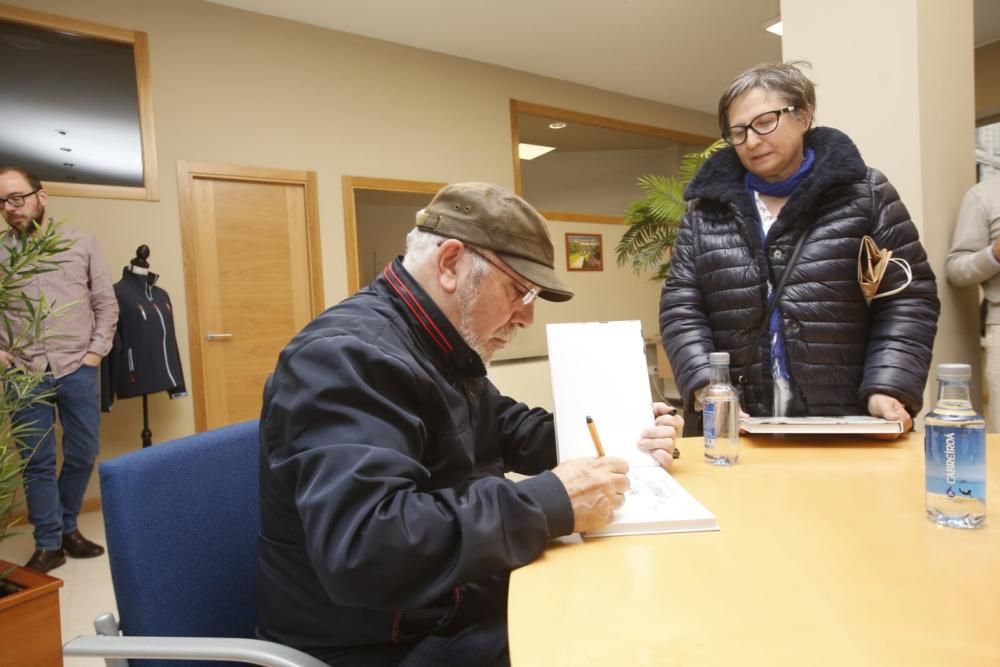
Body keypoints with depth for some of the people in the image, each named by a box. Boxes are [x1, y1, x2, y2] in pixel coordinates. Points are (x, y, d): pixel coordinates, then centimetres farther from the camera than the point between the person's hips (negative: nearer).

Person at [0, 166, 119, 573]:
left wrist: (96, 352, -2)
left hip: (77, 370, 1)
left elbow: (106, 304, 5)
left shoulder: (81, 244, 4)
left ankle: (68, 528, 30)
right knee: (37, 461, 6)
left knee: (82, 454, 9)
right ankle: (48, 544, 19)